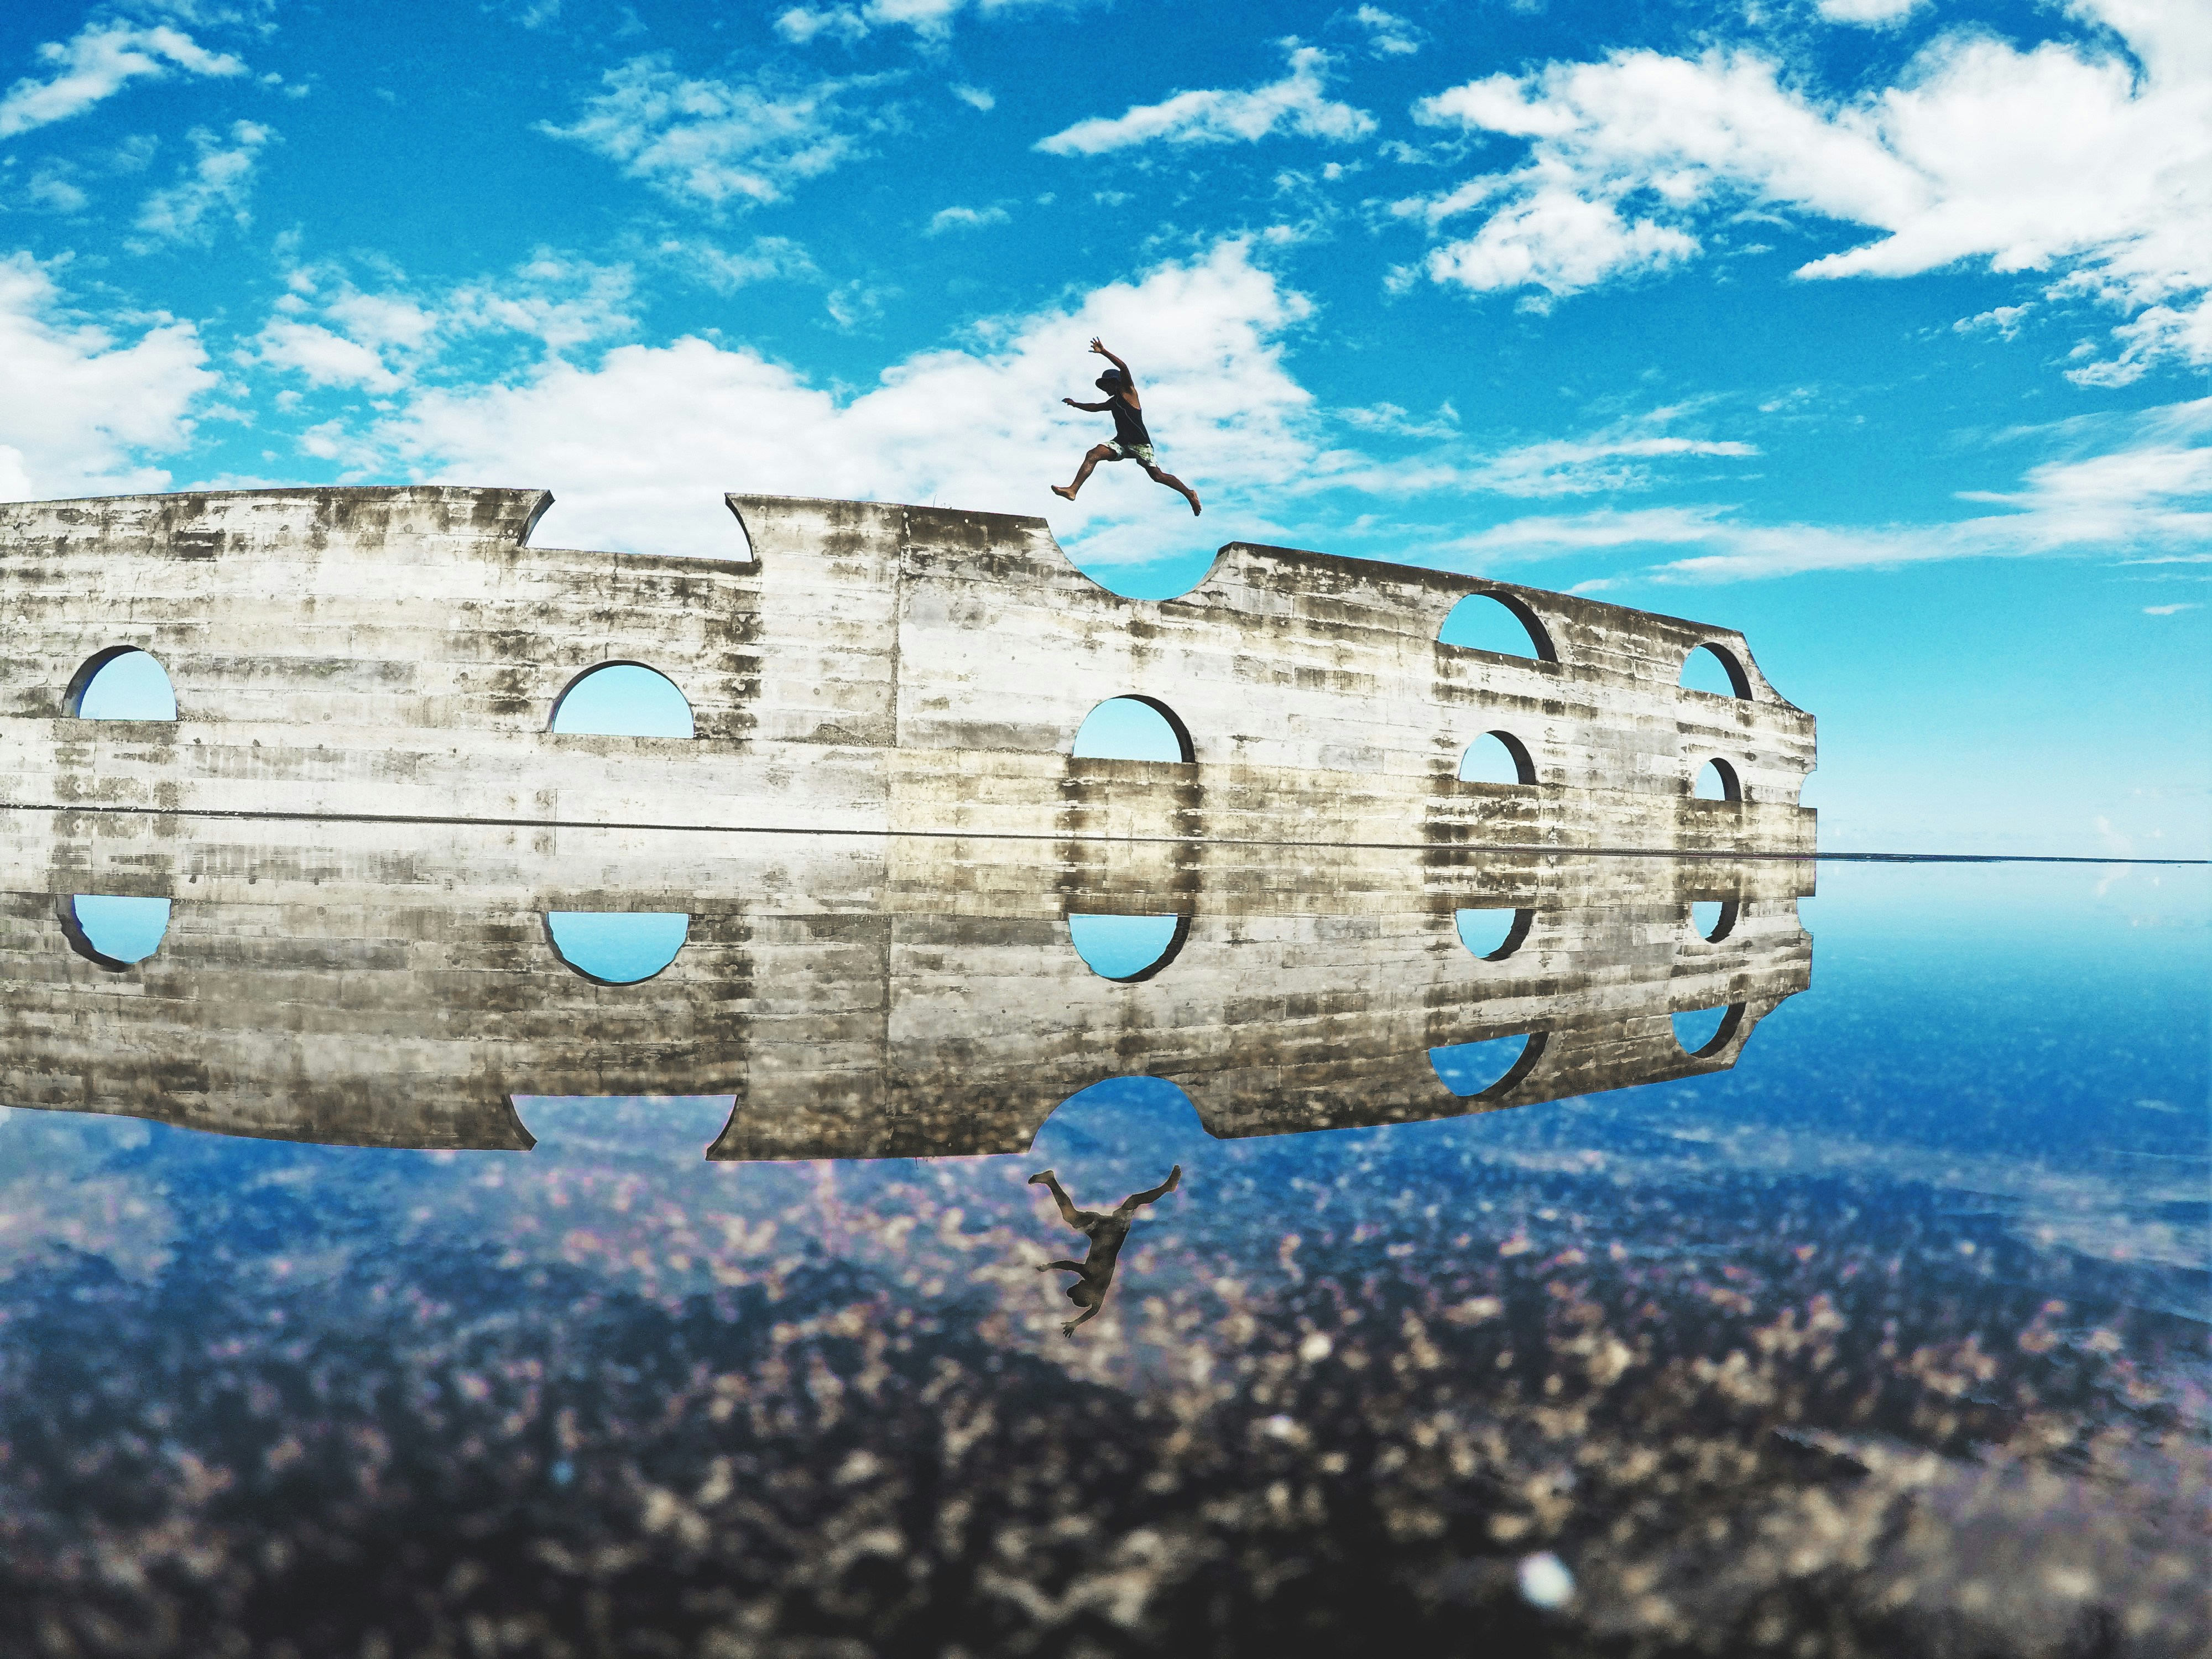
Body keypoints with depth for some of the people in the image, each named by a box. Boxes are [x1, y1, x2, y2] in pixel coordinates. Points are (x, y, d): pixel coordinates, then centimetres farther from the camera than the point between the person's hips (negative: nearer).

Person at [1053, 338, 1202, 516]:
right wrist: (1075, 404, 42)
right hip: (1122, 442, 7)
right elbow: (1095, 408, 43)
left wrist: (1103, 352, -16)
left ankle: (1189, 493, 1)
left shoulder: (1128, 392, 4)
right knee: (1093, 454, -13)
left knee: (1158, 476, -13)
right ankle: (1073, 490, -25)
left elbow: (1123, 367, -12)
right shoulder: (1113, 402, 26)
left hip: (1140, 443, -7)